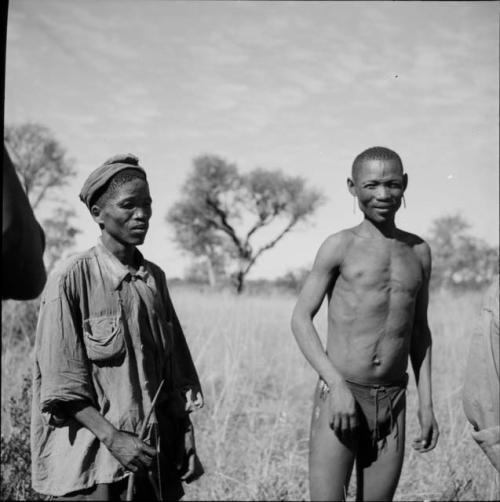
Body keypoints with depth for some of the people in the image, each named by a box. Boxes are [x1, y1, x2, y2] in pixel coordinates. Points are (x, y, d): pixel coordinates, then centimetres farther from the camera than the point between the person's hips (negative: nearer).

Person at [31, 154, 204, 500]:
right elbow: (60, 383, -11)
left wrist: (186, 439, 6)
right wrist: (112, 437, -17)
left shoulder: (154, 277, 6)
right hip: (92, 458, -5)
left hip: (155, 451, 5)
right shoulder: (72, 278, -10)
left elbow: (174, 368, 10)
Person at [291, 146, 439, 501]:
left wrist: (426, 404, 11)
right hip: (340, 395, -4)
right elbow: (301, 318, -4)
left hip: (393, 401, 4)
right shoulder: (340, 246, -3)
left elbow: (419, 330, 15)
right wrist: (337, 385, -15)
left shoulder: (419, 251, 9)